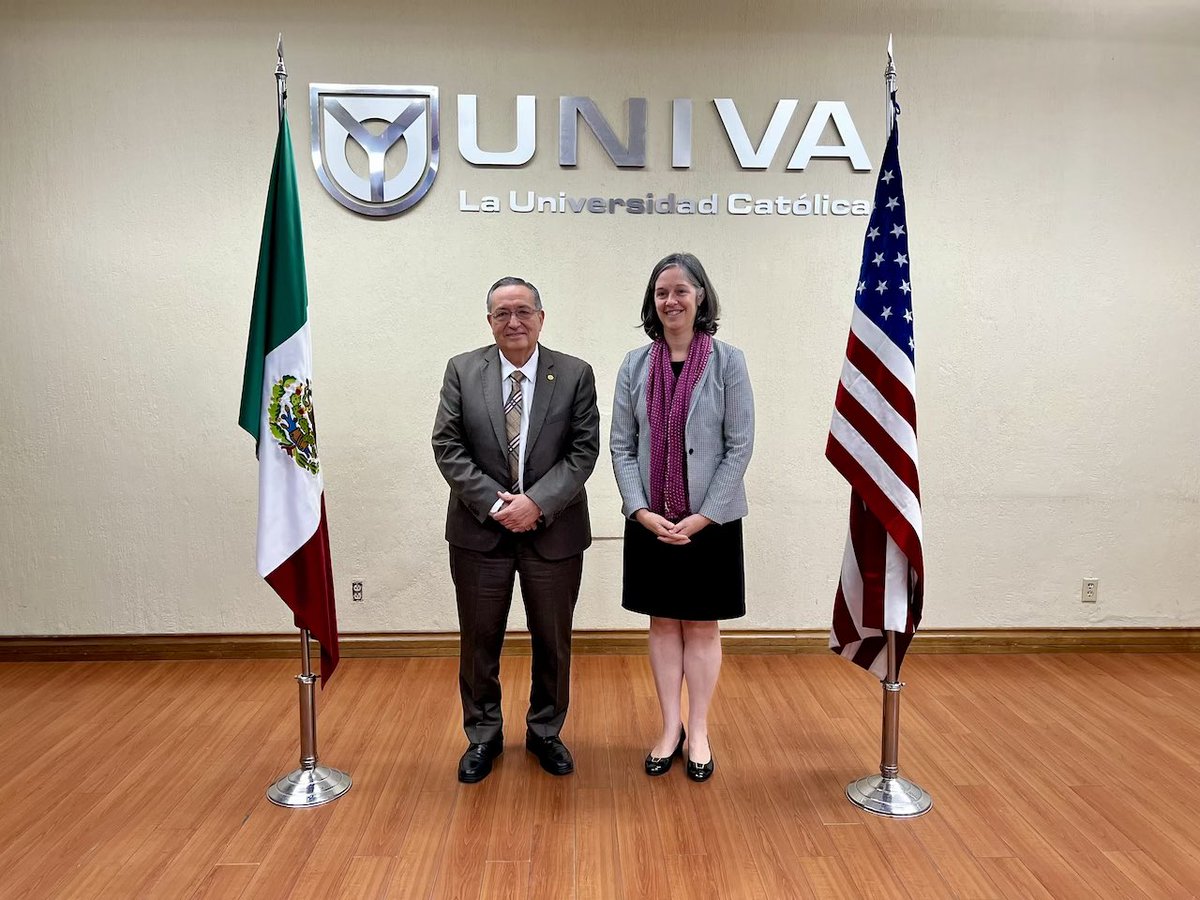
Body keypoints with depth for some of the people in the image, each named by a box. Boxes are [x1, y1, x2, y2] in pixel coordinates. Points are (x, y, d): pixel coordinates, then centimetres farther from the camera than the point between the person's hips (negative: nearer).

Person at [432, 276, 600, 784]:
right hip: (479, 530, 0)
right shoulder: (462, 371, 0)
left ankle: (545, 732, 34)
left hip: (553, 530, 0)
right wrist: (494, 502, -14)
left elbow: (584, 451, -6)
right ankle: (483, 735, 32)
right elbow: (447, 447, -4)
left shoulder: (575, 375, -2)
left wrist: (537, 503, -17)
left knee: (552, 641, 13)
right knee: (479, 641, 12)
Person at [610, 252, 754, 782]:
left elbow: (740, 445, -7)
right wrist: (642, 511, -11)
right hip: (650, 521, 2)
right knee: (663, 623, 12)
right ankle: (670, 729, 26)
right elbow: (620, 445, 1)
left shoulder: (727, 360, -5)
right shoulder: (635, 365, 2)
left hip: (711, 519, -2)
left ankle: (699, 732, 24)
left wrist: (703, 515, -13)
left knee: (701, 625, 10)